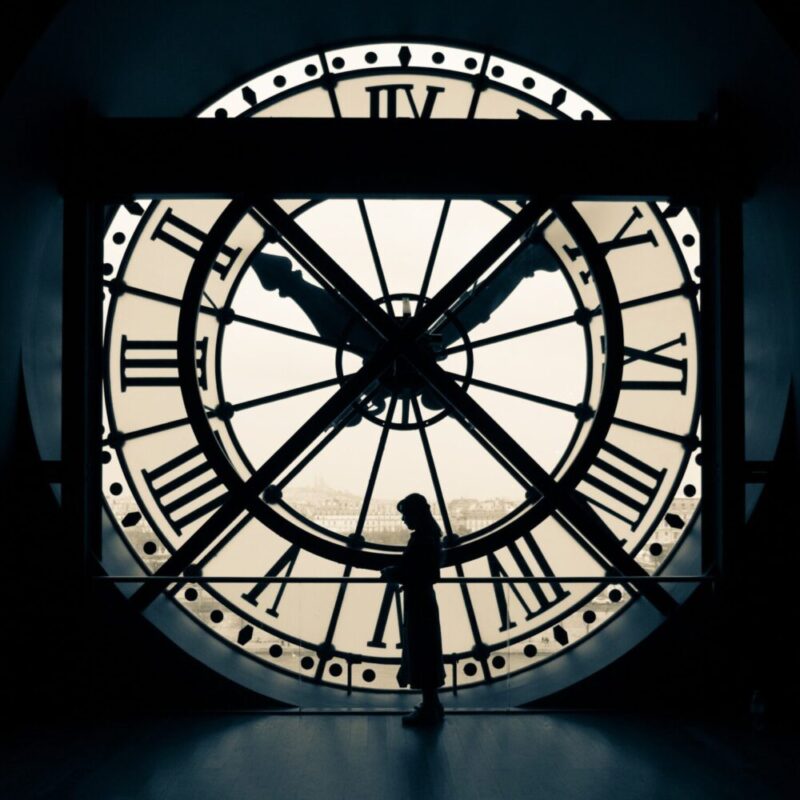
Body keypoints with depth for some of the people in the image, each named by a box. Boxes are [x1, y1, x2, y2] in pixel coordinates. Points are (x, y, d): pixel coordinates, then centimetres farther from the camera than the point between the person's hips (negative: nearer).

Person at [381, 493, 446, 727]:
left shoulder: (420, 540, -21)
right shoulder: (430, 536, 9)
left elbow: (406, 574, -21)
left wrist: (388, 572, -4)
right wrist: (395, 572, 12)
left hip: (418, 603, -10)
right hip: (424, 600, 10)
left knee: (421, 656, -1)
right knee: (427, 655, 16)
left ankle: (428, 710, 6)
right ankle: (432, 706, 25)